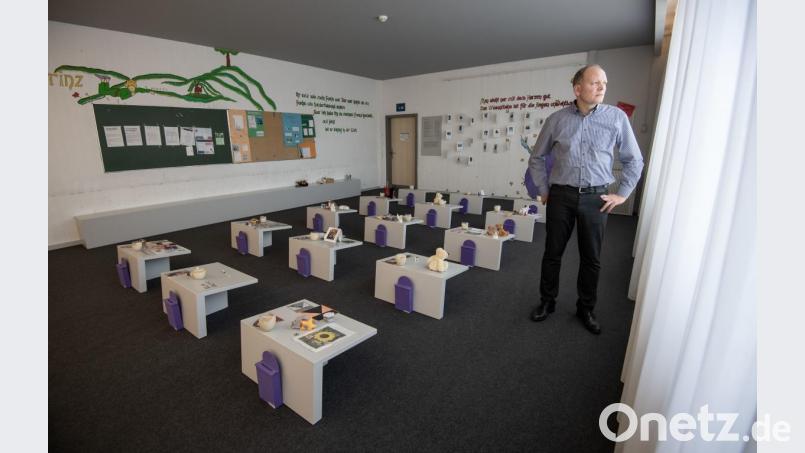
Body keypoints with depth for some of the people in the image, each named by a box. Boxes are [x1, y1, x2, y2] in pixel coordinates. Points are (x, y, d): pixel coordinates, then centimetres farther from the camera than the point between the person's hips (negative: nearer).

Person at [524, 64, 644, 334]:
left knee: (591, 258, 9)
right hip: (561, 195, 0)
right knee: (552, 253, 8)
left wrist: (622, 194, 3)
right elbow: (537, 157, 11)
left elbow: (634, 160, 9)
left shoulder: (617, 117, 1)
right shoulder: (557, 120, 1)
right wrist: (543, 190, 7)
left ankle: (585, 309, 27)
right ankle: (547, 302, 26)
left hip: (596, 197, 0)